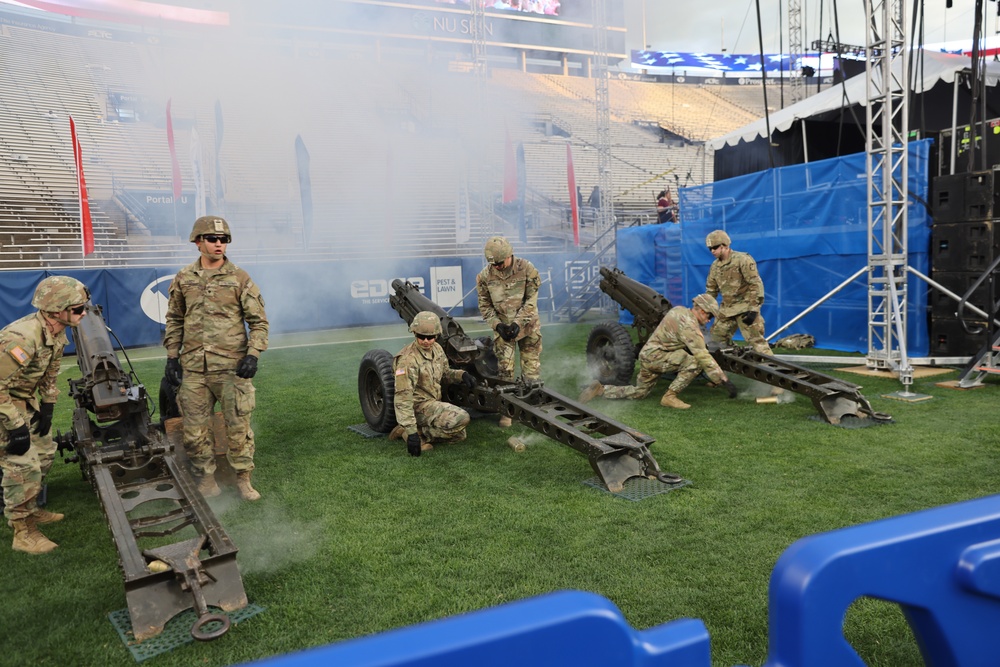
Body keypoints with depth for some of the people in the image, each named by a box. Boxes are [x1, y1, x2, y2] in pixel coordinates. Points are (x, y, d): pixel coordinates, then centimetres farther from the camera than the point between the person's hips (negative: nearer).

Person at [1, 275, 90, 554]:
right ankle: (23, 532, 3)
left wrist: (47, 407, 8)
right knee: (23, 465, -10)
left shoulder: (58, 334, -4)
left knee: (45, 452, 16)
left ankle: (30, 509, 35)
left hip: (23, 399, 9)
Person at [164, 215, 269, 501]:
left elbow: (259, 321, 0)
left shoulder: (240, 278, 0)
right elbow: (174, 321, 15)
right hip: (193, 369, 3)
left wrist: (253, 355, -11)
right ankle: (207, 480, 22)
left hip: (232, 368, -2)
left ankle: (243, 479, 16)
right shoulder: (183, 279, 8)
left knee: (238, 425, 2)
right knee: (195, 429, 7)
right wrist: (172, 357, 9)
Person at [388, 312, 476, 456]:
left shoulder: (437, 349, 2)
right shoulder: (408, 360, -24)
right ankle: (413, 433, -14)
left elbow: (445, 372, 20)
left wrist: (462, 374, -3)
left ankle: (421, 430, 10)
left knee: (459, 435, 14)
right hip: (419, 406, -9)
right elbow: (402, 398, -28)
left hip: (434, 403, 9)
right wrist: (411, 432, -33)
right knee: (462, 418, -25)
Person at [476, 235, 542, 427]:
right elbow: (485, 305, -1)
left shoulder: (527, 269, -15)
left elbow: (531, 301, -13)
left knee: (531, 369, 5)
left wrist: (518, 323, -21)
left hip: (527, 326, -1)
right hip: (502, 327, 1)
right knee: (504, 370, -1)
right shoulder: (485, 275, -9)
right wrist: (498, 325, -14)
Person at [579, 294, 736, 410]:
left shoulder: (678, 310, 9)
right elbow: (703, 355, -23)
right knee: (696, 363, -21)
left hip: (647, 354, 10)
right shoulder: (689, 324, -19)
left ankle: (601, 389, 17)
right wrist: (724, 380, -20)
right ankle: (670, 397, -12)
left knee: (639, 392, 24)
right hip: (655, 356, -10)